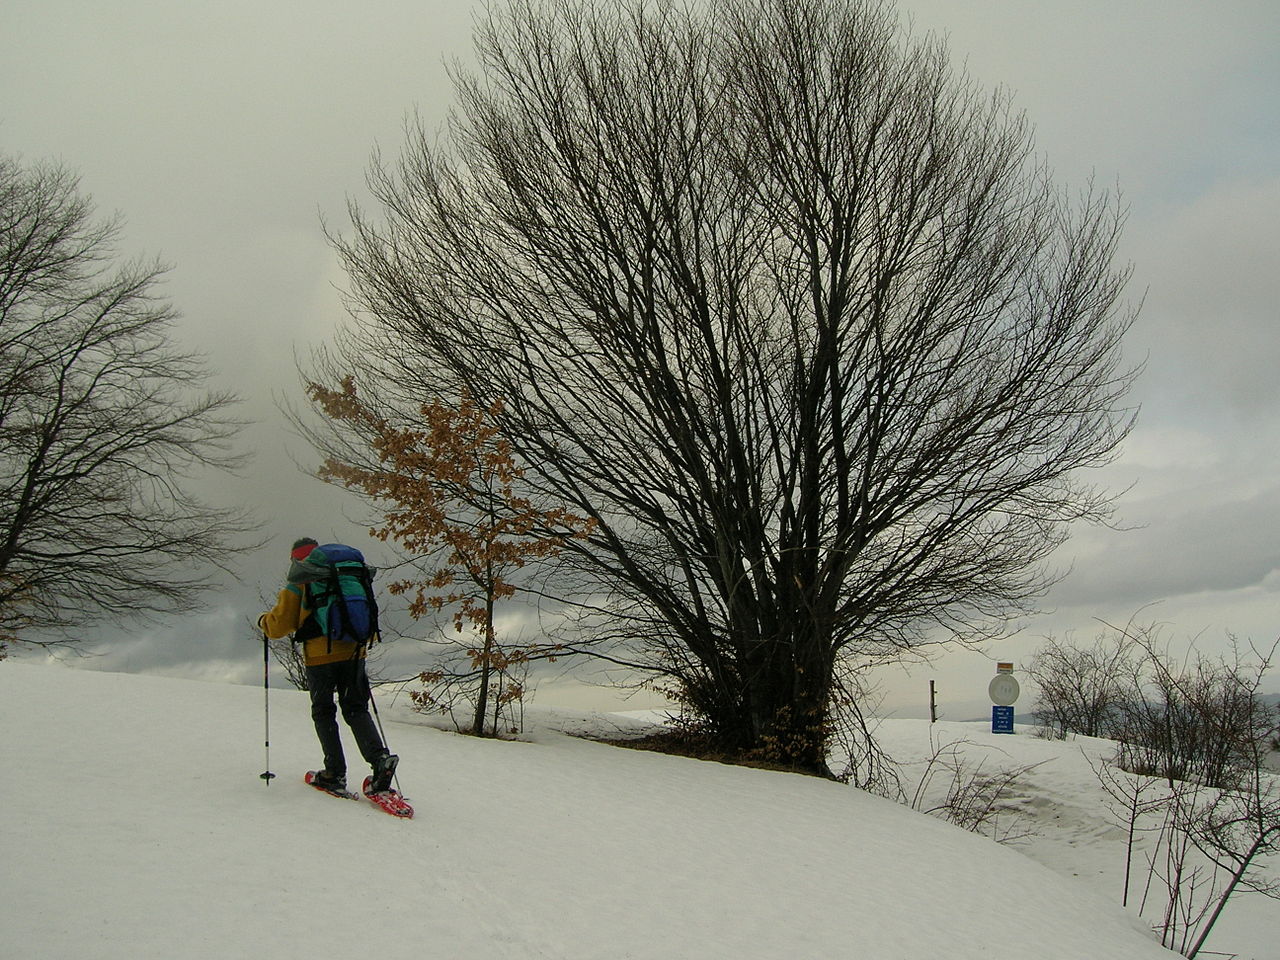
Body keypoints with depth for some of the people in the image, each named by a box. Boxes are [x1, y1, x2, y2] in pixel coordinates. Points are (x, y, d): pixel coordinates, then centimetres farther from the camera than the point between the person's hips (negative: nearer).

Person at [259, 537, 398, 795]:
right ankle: (380, 757, -12)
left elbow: (279, 625, -1)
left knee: (323, 713, 11)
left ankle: (335, 773, 7)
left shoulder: (297, 585, 0)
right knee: (356, 709, 9)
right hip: (353, 653, 4)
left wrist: (264, 620, 21)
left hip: (320, 657, -4)